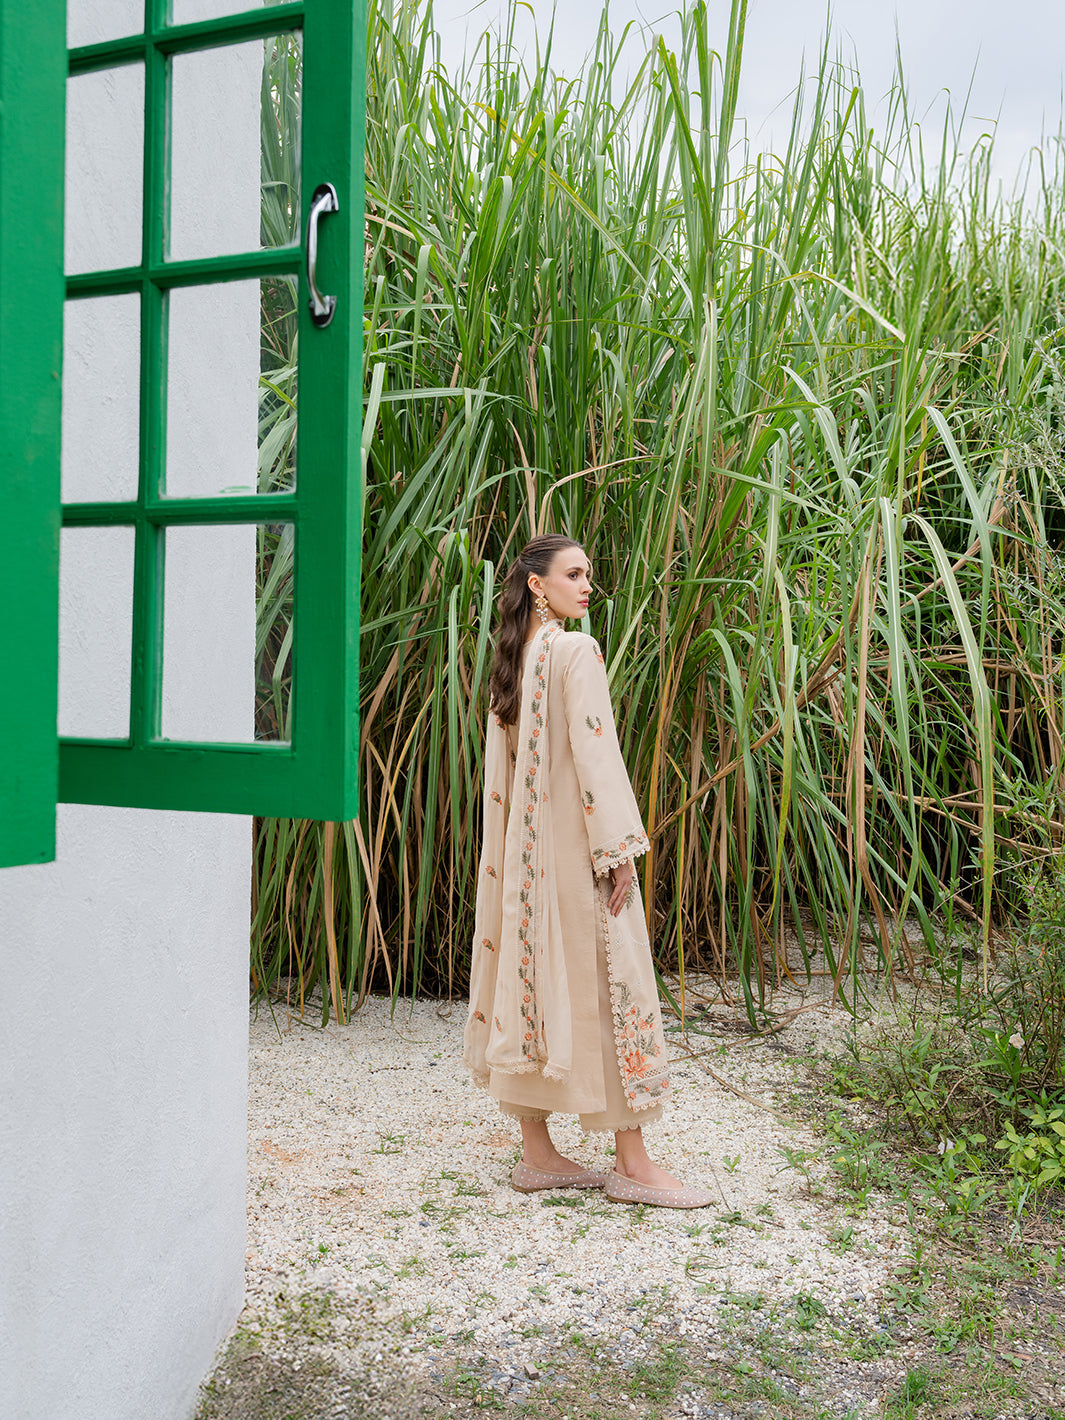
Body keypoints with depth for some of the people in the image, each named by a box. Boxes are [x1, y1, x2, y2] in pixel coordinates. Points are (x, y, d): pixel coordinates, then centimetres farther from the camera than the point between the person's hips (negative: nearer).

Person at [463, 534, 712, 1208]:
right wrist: (618, 846, -15)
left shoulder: (514, 659, 12)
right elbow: (595, 753, -18)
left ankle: (537, 1153, 16)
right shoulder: (577, 651, -12)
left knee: (536, 974, 10)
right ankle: (632, 1163, 4)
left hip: (527, 847, 8)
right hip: (576, 842, -8)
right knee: (609, 978, -2)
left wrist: (513, 847, 18)